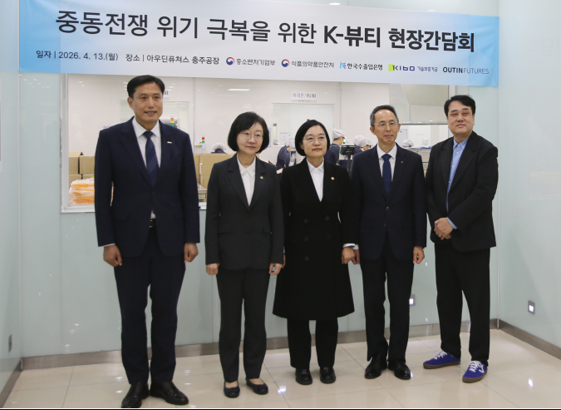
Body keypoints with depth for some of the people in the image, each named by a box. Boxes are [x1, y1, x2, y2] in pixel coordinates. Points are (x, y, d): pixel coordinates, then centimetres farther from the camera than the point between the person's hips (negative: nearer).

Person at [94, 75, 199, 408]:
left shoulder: (180, 139, 4)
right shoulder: (111, 138, -1)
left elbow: (189, 192, 4)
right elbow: (103, 194, -2)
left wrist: (191, 239, -1)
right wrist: (108, 241, -7)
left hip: (171, 239, 2)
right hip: (129, 240, -1)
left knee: (166, 312, 9)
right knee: (132, 314, 8)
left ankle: (163, 379, 25)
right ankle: (137, 382, 24)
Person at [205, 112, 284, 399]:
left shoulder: (269, 172, 4)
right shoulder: (221, 171, -2)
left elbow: (276, 216, 4)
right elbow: (212, 216, -3)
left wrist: (277, 255, -1)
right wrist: (211, 257, -7)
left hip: (260, 254, 2)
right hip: (230, 254, -2)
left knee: (257, 316, 10)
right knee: (230, 317, 8)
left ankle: (254, 372, 26)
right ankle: (230, 376, 22)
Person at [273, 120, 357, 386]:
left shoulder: (339, 175, 5)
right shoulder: (291, 176, -2)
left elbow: (347, 214, 6)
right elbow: (282, 216, -3)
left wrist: (348, 244, -2)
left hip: (331, 251, 2)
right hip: (299, 252, -2)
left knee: (329, 309, 8)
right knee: (298, 310, 5)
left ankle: (327, 364, 24)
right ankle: (301, 365, 21)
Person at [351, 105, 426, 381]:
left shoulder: (413, 161, 3)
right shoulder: (361, 162, 3)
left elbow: (419, 204, 2)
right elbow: (355, 205, 3)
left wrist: (419, 243, -3)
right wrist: (354, 243, -1)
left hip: (402, 243, 0)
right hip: (371, 243, 0)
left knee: (400, 303, 7)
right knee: (373, 302, 8)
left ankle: (397, 358, 21)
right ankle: (377, 356, 22)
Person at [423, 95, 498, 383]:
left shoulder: (486, 151, -7)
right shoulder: (438, 151, 11)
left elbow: (484, 193, -16)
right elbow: (429, 189, 9)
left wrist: (452, 222, -18)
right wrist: (437, 222, -6)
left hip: (472, 238, -6)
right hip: (443, 238, 6)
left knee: (477, 300, 3)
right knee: (446, 298, 13)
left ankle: (479, 359, 15)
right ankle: (450, 350, 28)